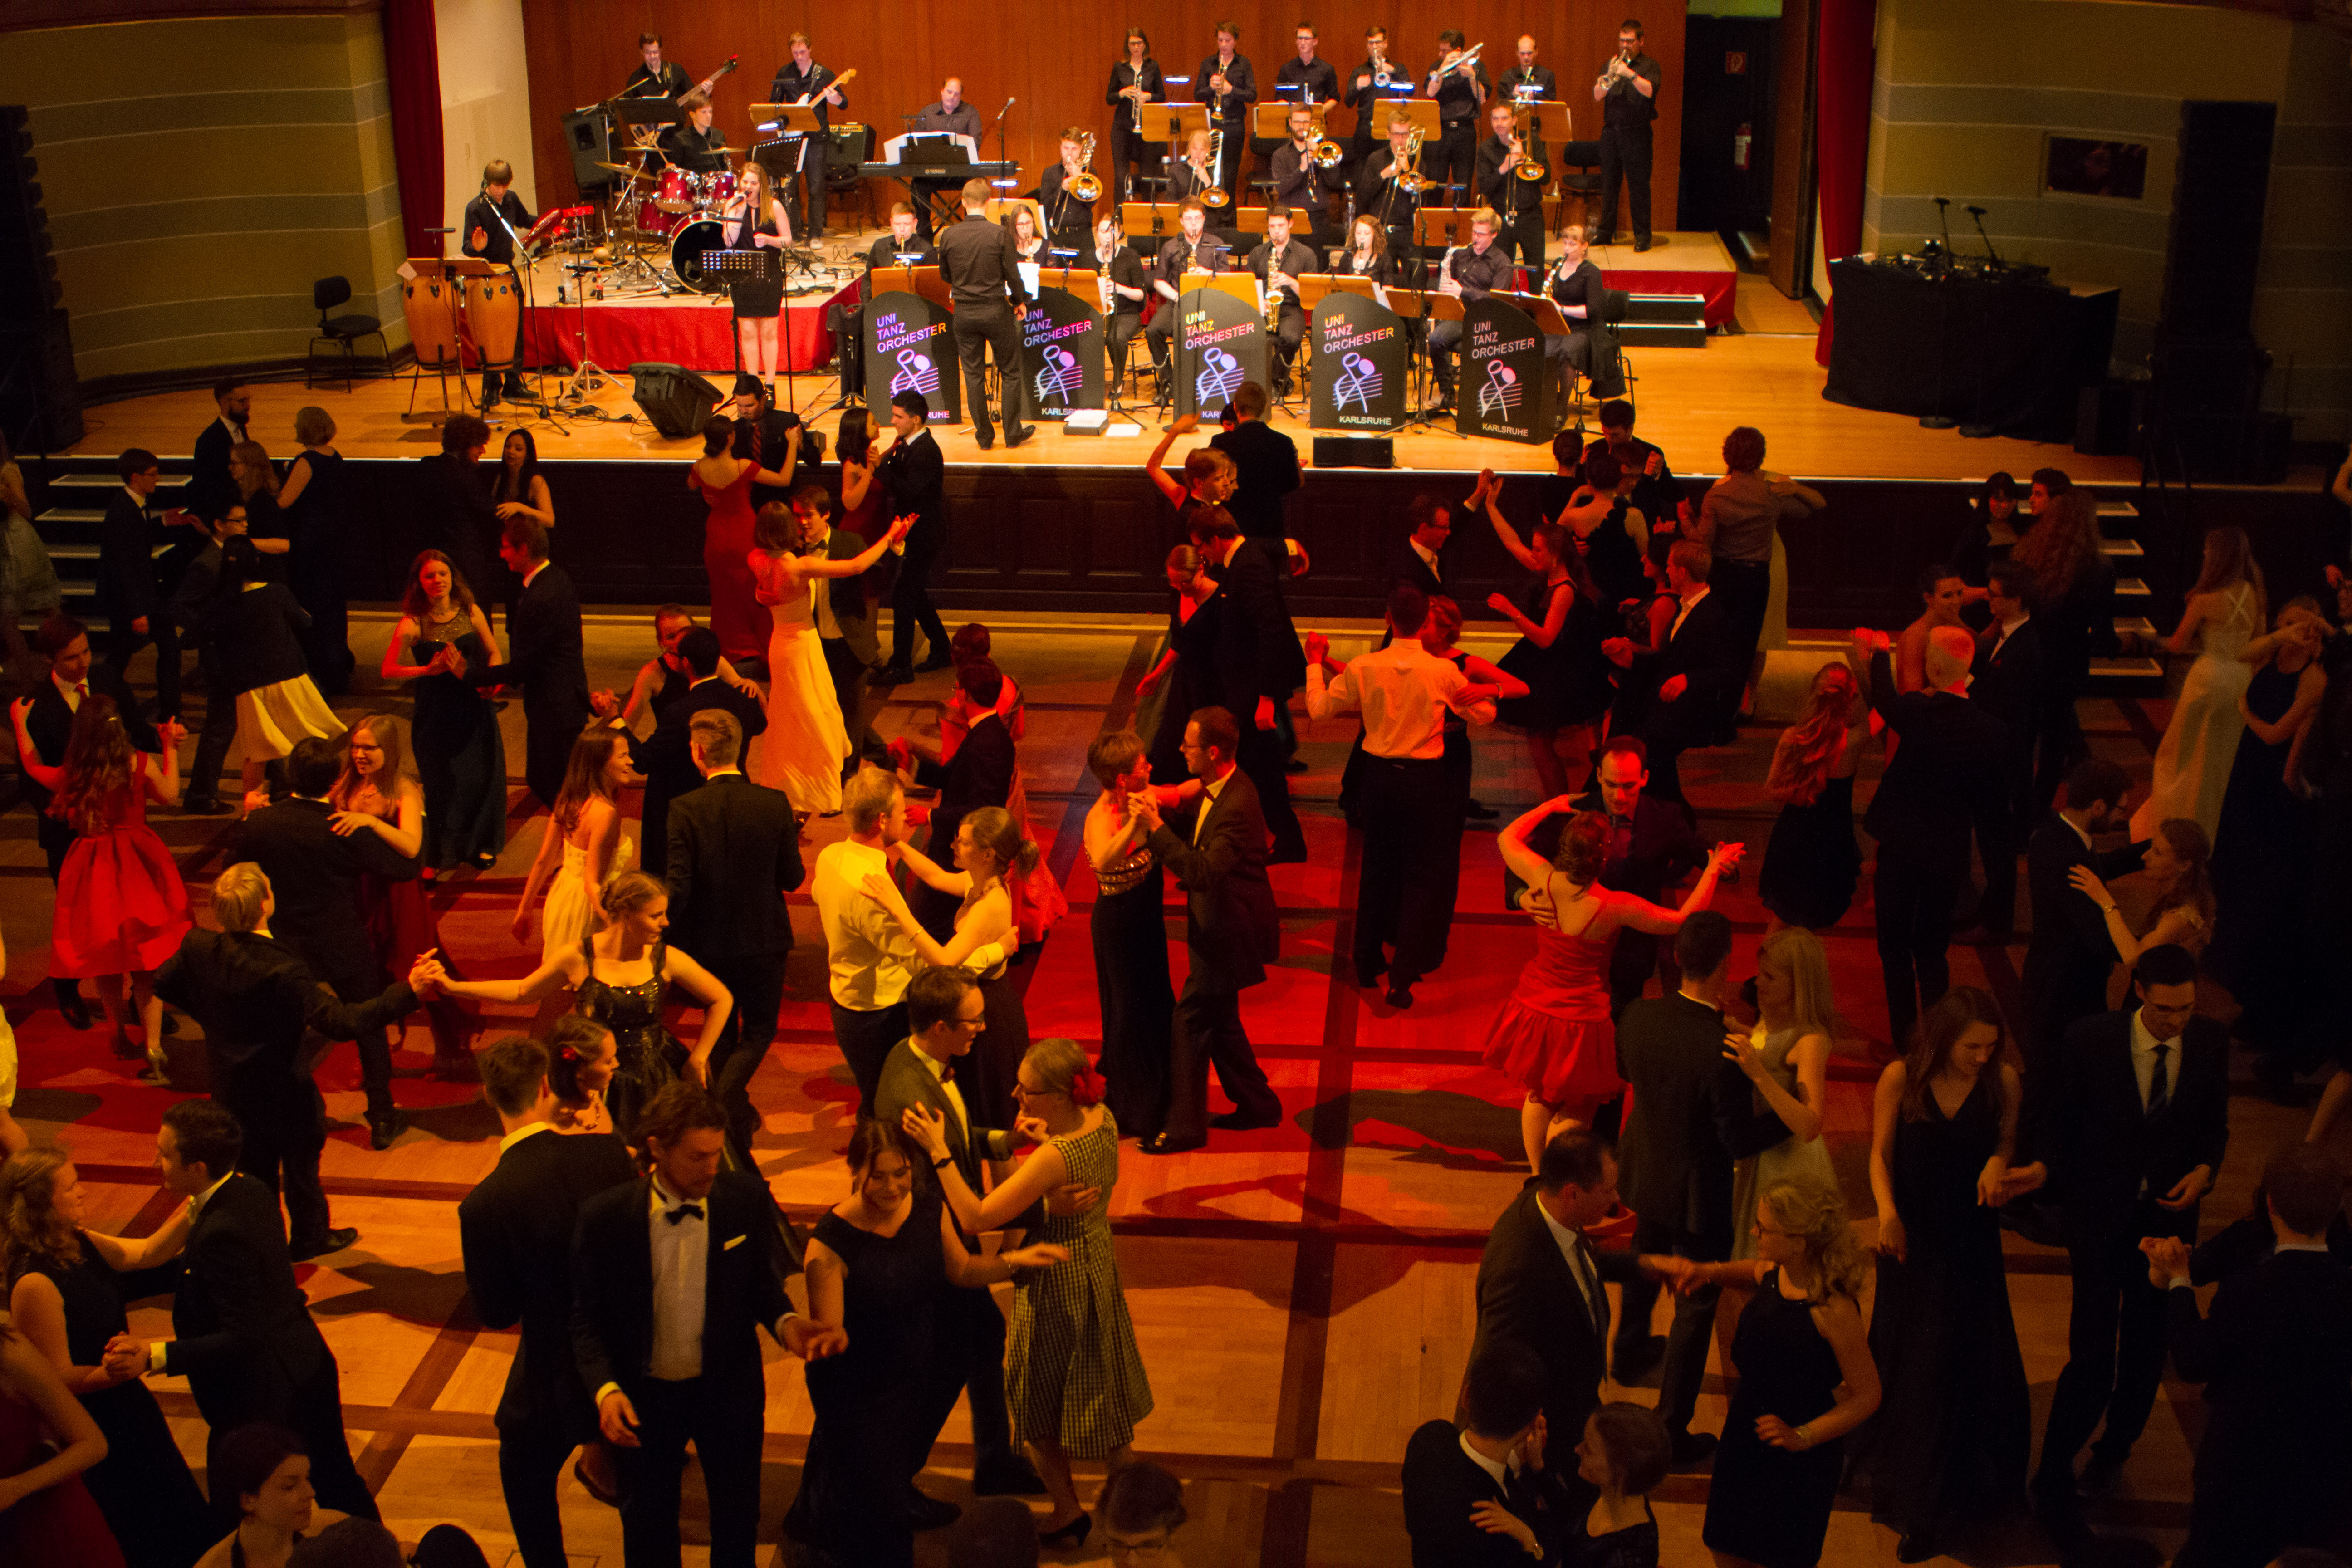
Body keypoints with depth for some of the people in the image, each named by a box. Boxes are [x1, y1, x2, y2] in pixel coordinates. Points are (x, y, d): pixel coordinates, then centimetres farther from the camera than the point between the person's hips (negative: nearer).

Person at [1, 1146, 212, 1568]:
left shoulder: (80, 1244, -5)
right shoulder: (34, 1284, -30)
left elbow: (150, 1253, 3)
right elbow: (59, 1377, -25)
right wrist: (109, 1373, -43)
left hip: (125, 1405, 9)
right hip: (92, 1425, -9)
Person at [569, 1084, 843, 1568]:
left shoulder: (748, 1200, -17)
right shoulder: (604, 1217, -20)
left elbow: (763, 1282, -3)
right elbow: (586, 1316, -11)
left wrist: (785, 1323, -25)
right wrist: (606, 1389, -26)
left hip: (729, 1389, 1)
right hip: (644, 1396, -1)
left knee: (738, 1520, 21)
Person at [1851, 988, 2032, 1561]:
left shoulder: (2003, 1081, -14)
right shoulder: (1900, 1079, -16)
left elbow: (2008, 1138, 1)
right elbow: (1881, 1153, -7)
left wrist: (1998, 1162, -21)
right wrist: (1887, 1210, -22)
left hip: (1971, 1238, 0)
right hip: (1911, 1233, 0)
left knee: (1966, 1362, 8)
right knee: (1906, 1358, 16)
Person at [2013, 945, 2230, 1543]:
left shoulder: (2211, 1042, -7)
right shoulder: (2091, 1039, -16)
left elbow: (2214, 1120, 5)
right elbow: (2055, 1111, -6)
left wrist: (2204, 1169, -12)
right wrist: (2044, 1163, -22)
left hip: (2169, 1212, 4)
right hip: (2101, 1216, -3)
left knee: (2147, 1347, 17)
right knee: (2092, 1354, -6)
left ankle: (2114, 1448, 41)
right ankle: (2054, 1477, 10)